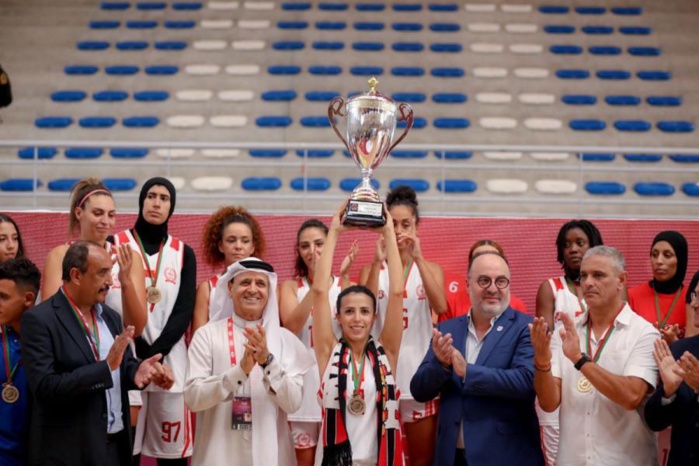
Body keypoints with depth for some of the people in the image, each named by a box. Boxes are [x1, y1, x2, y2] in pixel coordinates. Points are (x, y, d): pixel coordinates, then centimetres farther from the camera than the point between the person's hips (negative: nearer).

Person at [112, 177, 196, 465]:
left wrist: (155, 353, -10)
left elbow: (184, 311, 4)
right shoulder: (115, 245, 6)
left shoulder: (184, 253, 12)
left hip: (170, 360, 2)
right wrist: (137, 350, -10)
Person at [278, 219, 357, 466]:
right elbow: (292, 326, -15)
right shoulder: (290, 287, 5)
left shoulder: (345, 285, 7)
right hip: (303, 385, 0)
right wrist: (318, 281, -21)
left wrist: (344, 278, -19)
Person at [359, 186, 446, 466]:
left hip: (420, 374, 1)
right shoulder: (372, 270, 6)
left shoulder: (431, 269, 7)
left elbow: (440, 307, -13)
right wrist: (377, 262, -17)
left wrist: (418, 259, -18)